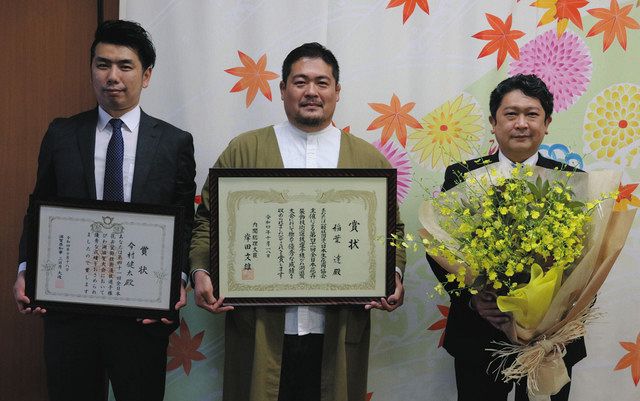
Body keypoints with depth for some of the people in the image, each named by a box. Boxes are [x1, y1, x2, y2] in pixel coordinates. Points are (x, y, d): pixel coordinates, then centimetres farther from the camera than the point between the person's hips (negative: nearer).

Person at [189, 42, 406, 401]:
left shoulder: (370, 159, 10)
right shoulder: (243, 150, 6)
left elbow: (391, 229, 12)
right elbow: (209, 221, 6)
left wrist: (393, 276, -6)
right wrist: (201, 272, -9)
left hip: (337, 336, 1)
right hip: (260, 333, -1)